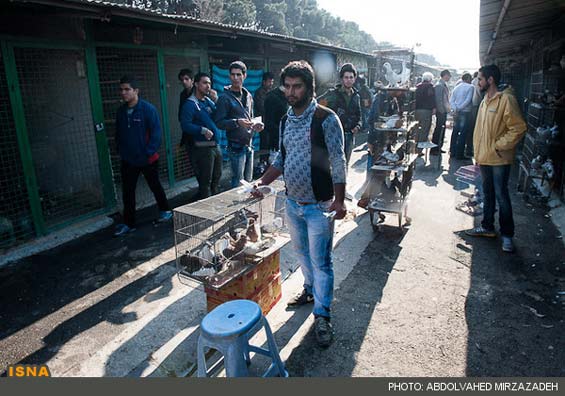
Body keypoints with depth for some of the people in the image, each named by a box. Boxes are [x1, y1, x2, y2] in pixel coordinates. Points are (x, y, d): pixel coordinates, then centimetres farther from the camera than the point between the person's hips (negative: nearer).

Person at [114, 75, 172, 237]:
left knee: (155, 186, 13)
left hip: (148, 159, -5)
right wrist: (120, 150, 5)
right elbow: (118, 133, 14)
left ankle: (165, 210, 35)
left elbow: (156, 133, -15)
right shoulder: (121, 111, 4)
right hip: (128, 161, 5)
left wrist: (149, 152, -18)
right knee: (127, 192, 7)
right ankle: (129, 223, 17)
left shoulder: (148, 109, -13)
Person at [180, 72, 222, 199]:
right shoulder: (190, 104, -10)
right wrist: (202, 130, -32)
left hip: (215, 146, 8)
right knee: (205, 181, -3)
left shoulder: (209, 101, 14)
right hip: (202, 147, -8)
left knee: (216, 177, 19)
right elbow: (185, 125, -20)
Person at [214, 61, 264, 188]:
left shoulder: (248, 96, 13)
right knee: (238, 182, -4)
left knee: (248, 180, 15)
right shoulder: (225, 97, -9)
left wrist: (255, 126, 4)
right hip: (236, 146, -7)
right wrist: (237, 122, -28)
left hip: (249, 144, 7)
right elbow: (219, 122, -15)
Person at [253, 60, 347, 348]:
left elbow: (337, 162, -14)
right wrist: (262, 181, 5)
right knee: (302, 252, 22)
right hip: (292, 203, 7)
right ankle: (311, 290, 44)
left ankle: (322, 316, 15)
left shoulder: (326, 119, -13)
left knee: (320, 260, 2)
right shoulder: (286, 121, 8)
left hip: (318, 205, -6)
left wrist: (339, 200, -18)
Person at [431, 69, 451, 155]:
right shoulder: (439, 85, -13)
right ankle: (434, 149, -3)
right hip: (441, 111, -10)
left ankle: (438, 148, 19)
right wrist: (442, 111, -20)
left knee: (442, 130, 12)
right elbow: (438, 99, -19)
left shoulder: (444, 85, 17)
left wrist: (448, 109, 16)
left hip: (444, 111, 10)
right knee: (438, 130, -7)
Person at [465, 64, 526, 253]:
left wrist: (499, 146, -18)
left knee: (501, 196, -2)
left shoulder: (506, 99, -14)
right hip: (484, 158, 8)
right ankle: (487, 227, 30)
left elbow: (519, 128, -19)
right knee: (488, 194, 17)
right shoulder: (485, 101, 12)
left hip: (499, 160, -8)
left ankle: (507, 235, 10)